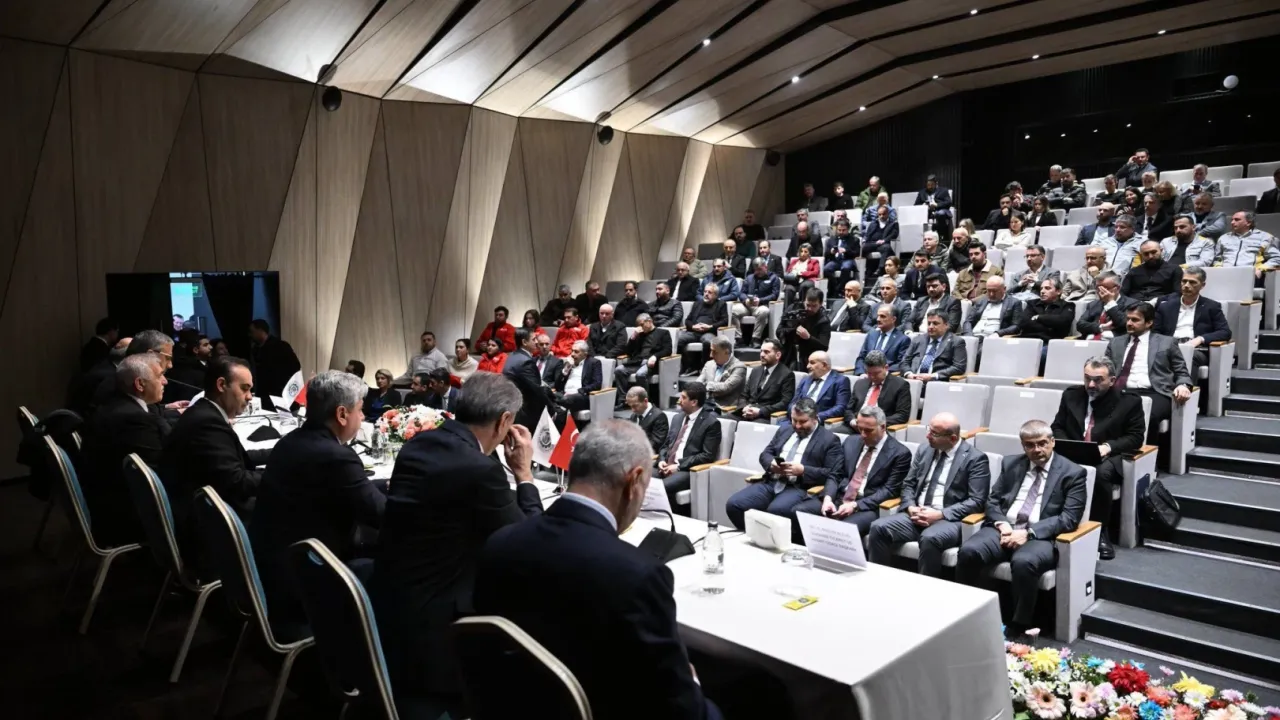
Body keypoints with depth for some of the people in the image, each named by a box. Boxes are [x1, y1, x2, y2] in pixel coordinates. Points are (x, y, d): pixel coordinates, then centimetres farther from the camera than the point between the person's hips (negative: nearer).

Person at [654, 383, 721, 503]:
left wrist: (679, 466, -15)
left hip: (688, 470, -6)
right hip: (666, 465, 6)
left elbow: (708, 456, -11)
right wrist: (662, 460, -1)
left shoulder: (711, 423, -4)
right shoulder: (678, 417, 17)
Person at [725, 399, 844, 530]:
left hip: (799, 488, -5)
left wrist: (802, 470, -15)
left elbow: (833, 475, -4)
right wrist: (772, 463, -3)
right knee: (733, 504, -17)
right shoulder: (784, 429, 21)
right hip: (771, 482, 6)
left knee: (776, 510, -37)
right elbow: (765, 453, 21)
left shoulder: (829, 440, 4)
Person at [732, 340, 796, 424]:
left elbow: (785, 402, -9)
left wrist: (760, 411, -17)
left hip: (766, 416, -6)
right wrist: (745, 408, -5)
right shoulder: (755, 371, 20)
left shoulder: (787, 375, 1)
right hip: (747, 413, 6)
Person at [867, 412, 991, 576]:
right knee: (879, 527, -20)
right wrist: (911, 507, -6)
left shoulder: (975, 458, -4)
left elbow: (976, 501, -10)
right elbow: (908, 484, 16)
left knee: (929, 538, -37)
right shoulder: (924, 449, 12)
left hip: (949, 519, -5)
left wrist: (940, 514, -19)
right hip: (916, 514, 5)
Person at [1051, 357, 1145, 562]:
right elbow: (1057, 427, 13)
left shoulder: (1129, 401, 2)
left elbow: (1136, 437, 0)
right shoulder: (1071, 395, 11)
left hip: (1107, 457, -2)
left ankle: (1100, 532, -20)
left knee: (1101, 472, -39)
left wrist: (1108, 447, -18)